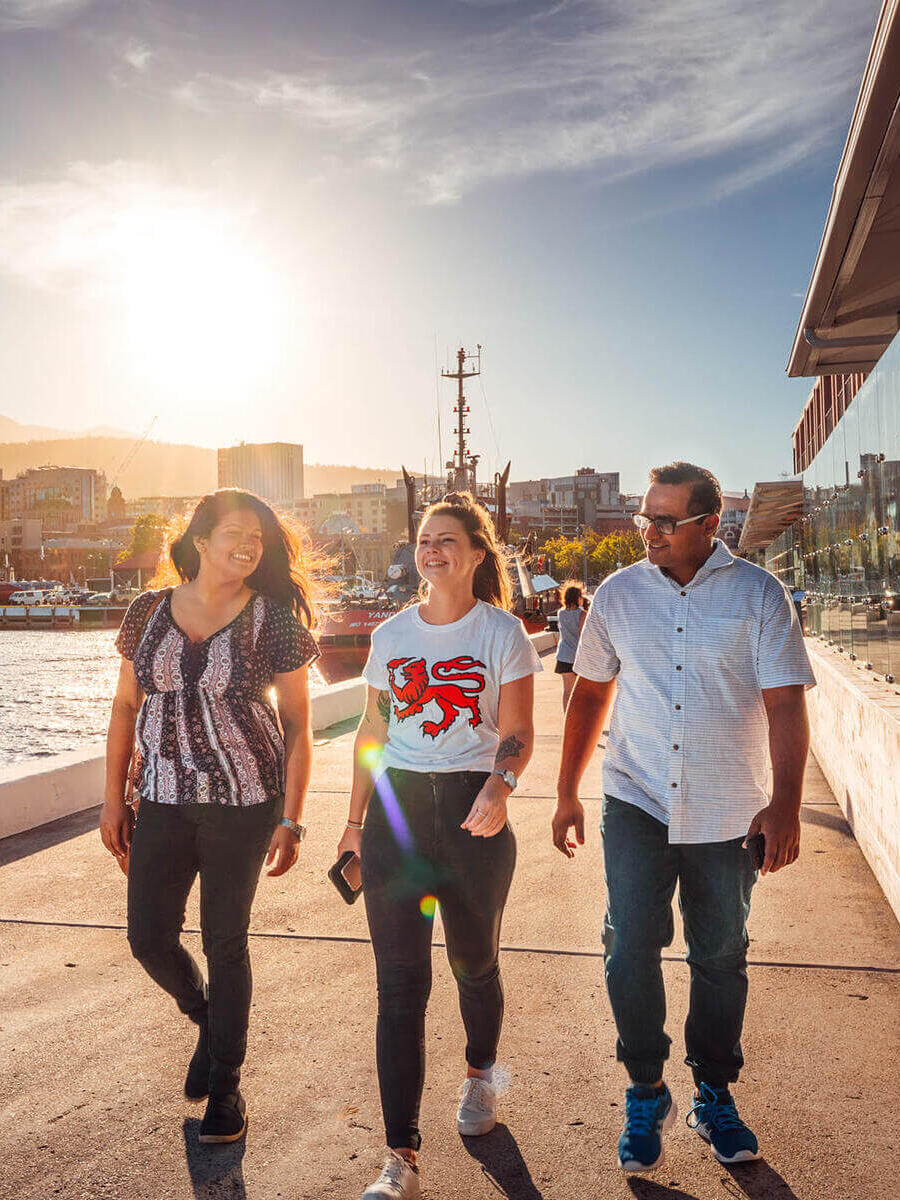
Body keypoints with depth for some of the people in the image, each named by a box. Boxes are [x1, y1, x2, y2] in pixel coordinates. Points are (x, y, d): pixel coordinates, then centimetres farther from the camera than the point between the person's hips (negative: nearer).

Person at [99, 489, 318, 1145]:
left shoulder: (272, 620, -7)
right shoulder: (149, 612, 2)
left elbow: (298, 725, -5)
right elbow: (126, 705, 9)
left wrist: (291, 820, -8)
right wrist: (114, 797, 7)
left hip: (245, 801, -3)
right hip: (164, 801, 3)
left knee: (225, 942, 6)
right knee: (149, 939, 5)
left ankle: (225, 1082, 29)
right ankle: (206, 1018, 39)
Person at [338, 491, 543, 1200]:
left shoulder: (503, 632, -3)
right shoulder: (392, 635, 7)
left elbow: (518, 736, -5)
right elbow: (372, 733, 14)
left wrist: (499, 786, -26)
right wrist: (356, 820, 14)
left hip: (473, 809, -2)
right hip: (396, 806, 2)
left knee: (475, 962, 16)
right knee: (400, 981, -1)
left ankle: (481, 1073, 47)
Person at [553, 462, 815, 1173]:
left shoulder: (758, 594, -4)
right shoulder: (618, 595, 2)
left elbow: (786, 703, -7)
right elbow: (590, 694, 9)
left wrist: (786, 802, -17)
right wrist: (568, 792, 9)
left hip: (727, 814, 0)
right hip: (637, 802, 1)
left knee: (721, 959, 13)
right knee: (631, 947, -5)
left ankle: (714, 1095, 33)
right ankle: (646, 1094, 18)